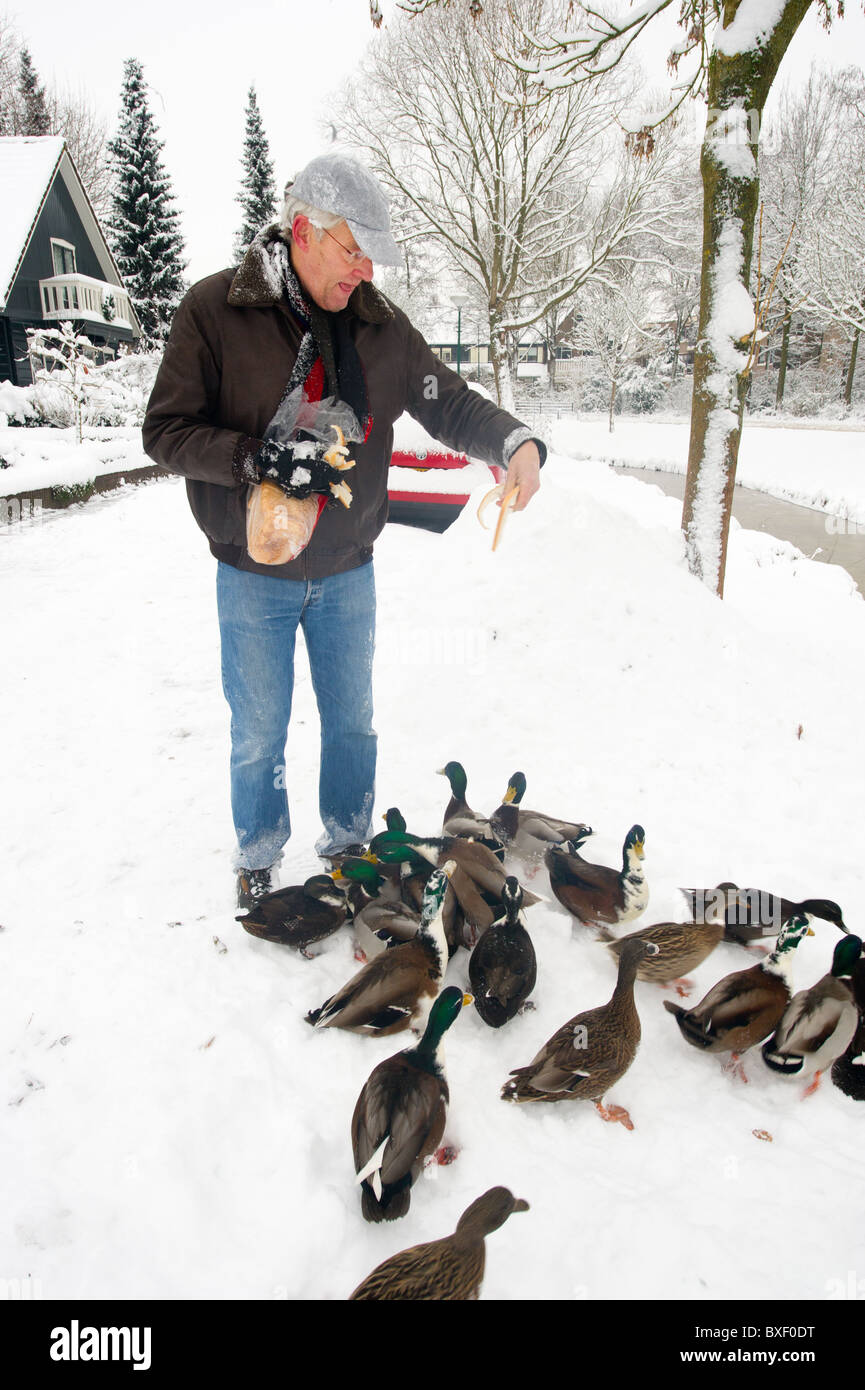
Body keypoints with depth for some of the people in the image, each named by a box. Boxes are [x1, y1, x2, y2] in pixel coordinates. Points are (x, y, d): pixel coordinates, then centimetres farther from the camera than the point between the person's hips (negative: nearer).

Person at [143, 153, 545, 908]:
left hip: (347, 570, 3)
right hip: (254, 574, -3)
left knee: (352, 719, 16)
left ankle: (348, 844, 39)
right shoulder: (214, 310, -10)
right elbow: (166, 430, -11)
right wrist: (255, 458, -27)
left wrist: (515, 441, -19)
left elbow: (448, 399, 1)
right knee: (259, 731, 10)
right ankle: (259, 858, 35)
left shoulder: (378, 321, -1)